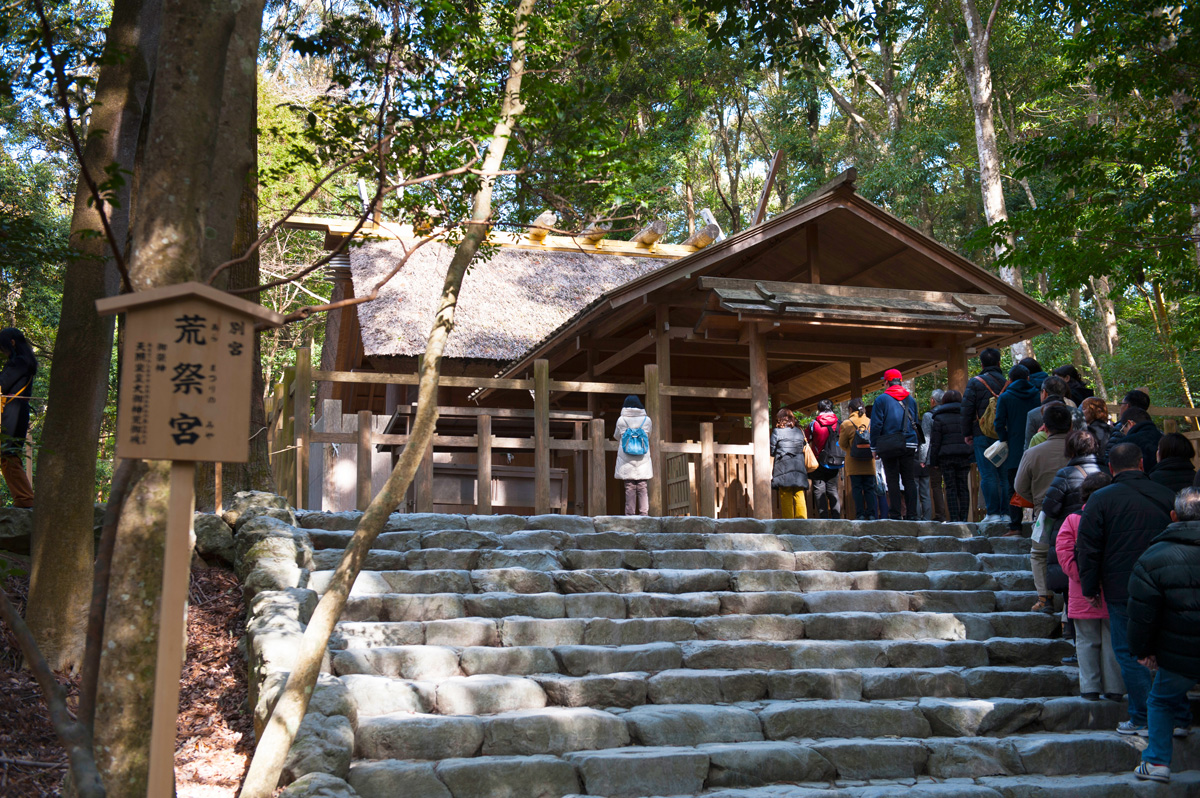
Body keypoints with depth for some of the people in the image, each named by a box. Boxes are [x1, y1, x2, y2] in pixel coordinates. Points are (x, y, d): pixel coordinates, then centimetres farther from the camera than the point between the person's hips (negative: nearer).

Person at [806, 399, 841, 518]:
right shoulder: (839, 424, 0)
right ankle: (836, 517, 4)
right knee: (833, 491, 10)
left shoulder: (813, 424, -6)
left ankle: (823, 518, -4)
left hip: (818, 464, -3)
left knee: (819, 491, 1)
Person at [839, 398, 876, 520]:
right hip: (869, 463, 2)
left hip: (853, 463, -2)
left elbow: (842, 444, 0)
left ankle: (860, 514, -3)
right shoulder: (871, 422, 2)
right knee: (870, 488, 6)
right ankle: (872, 514, 0)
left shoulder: (846, 424, -5)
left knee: (856, 488, 1)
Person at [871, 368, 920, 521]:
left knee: (893, 481, -1)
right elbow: (916, 423, 17)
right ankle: (911, 514, 2)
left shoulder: (881, 399, -1)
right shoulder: (911, 399, 12)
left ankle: (895, 514, -4)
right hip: (909, 445, 3)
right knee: (909, 480, 5)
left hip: (888, 445, -3)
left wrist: (874, 447, 0)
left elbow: (876, 424, -4)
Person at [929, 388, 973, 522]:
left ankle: (953, 517, -6)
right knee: (963, 487, 6)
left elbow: (935, 442, -1)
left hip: (946, 457, -2)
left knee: (950, 488, 0)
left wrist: (933, 462, 2)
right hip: (964, 456, 3)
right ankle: (963, 517, 2)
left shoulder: (939, 418, 1)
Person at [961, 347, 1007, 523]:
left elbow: (967, 409, -4)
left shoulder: (975, 382, -2)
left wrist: (967, 433, 3)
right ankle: (1006, 513, 6)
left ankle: (993, 513, -7)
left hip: (983, 434, -3)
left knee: (988, 474, -4)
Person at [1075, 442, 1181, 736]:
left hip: (1122, 591, -4)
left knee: (1129, 653, 5)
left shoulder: (1101, 499, -8)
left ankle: (1141, 720, 7)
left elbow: (1087, 549, -6)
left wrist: (1090, 588, 4)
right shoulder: (1167, 497, 3)